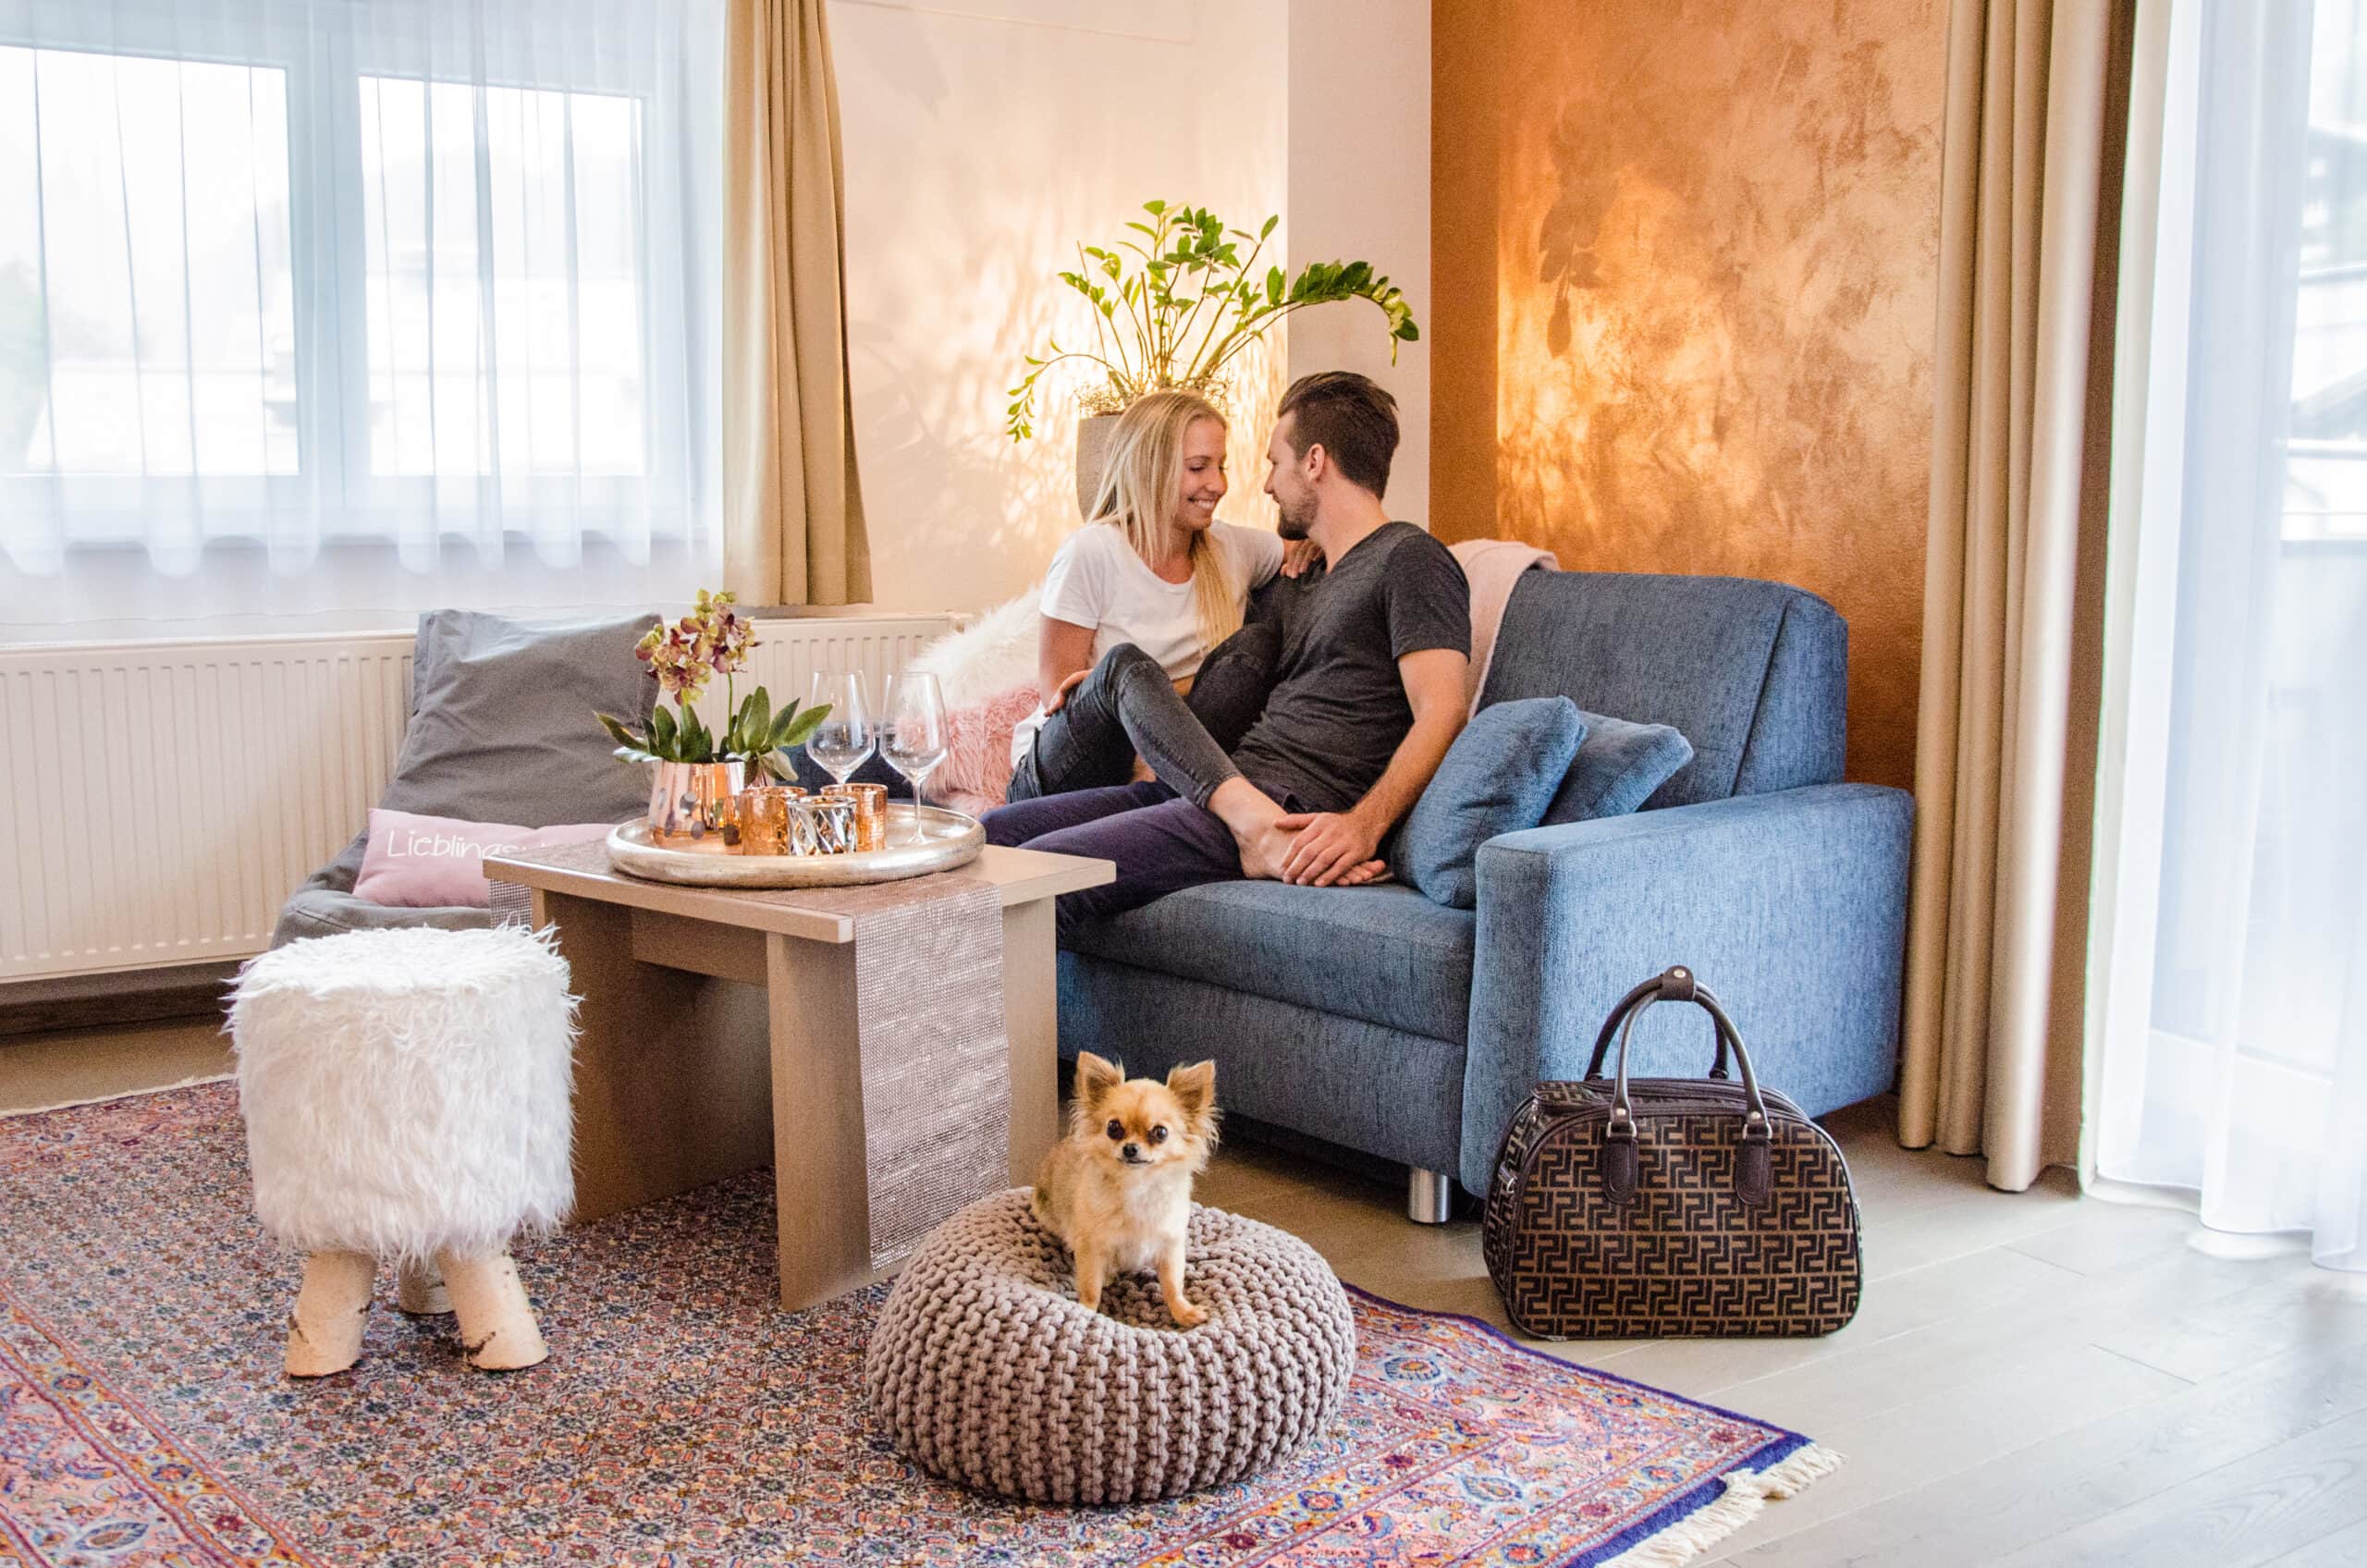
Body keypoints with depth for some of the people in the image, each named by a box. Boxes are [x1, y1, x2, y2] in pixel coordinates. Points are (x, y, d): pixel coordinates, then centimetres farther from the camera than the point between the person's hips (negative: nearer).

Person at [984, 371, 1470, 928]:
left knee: (1040, 871, -27)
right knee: (991, 833, -4)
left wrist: (1365, 824, -29)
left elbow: (1442, 714, -13)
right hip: (1223, 791, 10)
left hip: (1295, 809, -10)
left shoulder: (1410, 559, 0)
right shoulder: (1301, 584, 30)